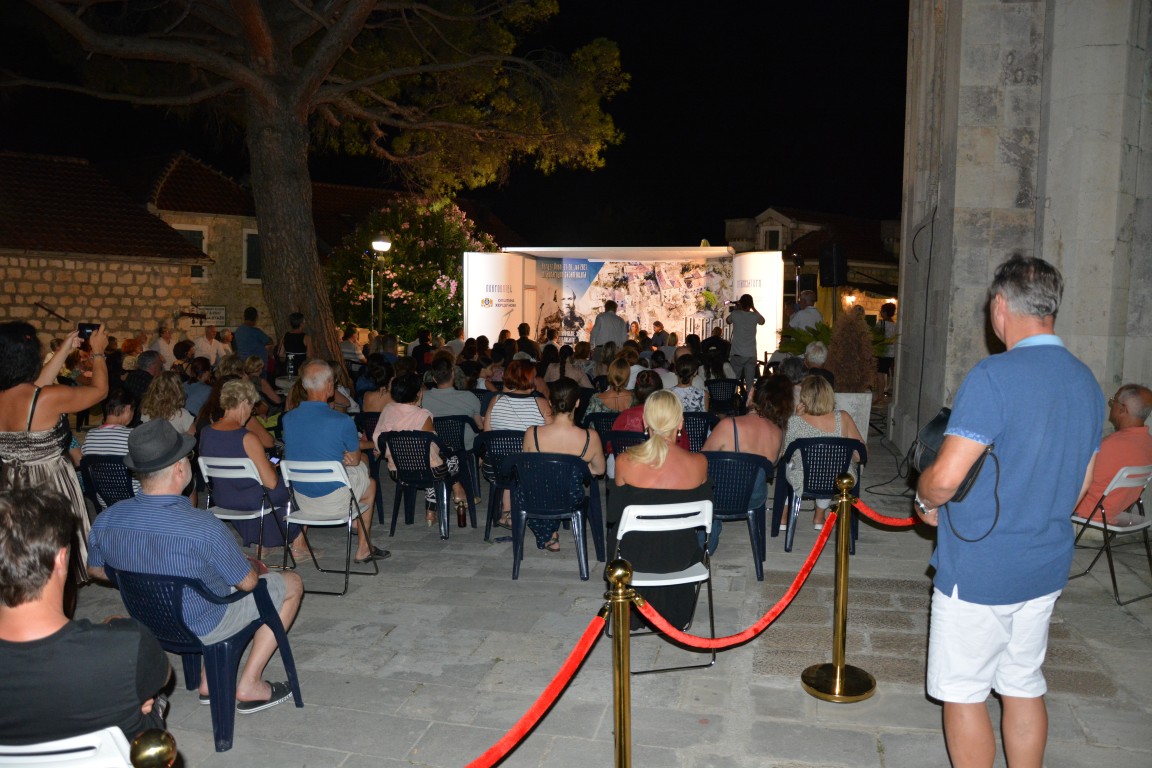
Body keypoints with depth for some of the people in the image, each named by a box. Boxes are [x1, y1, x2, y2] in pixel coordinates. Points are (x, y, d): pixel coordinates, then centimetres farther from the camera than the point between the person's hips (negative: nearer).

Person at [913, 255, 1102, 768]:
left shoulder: (994, 377, -21)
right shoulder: (1087, 383, 5)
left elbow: (945, 478, -24)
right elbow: (1081, 484, 15)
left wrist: (926, 501, -3)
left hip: (979, 570, -8)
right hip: (1046, 568, 8)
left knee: (963, 692, 8)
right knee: (1024, 686, 20)